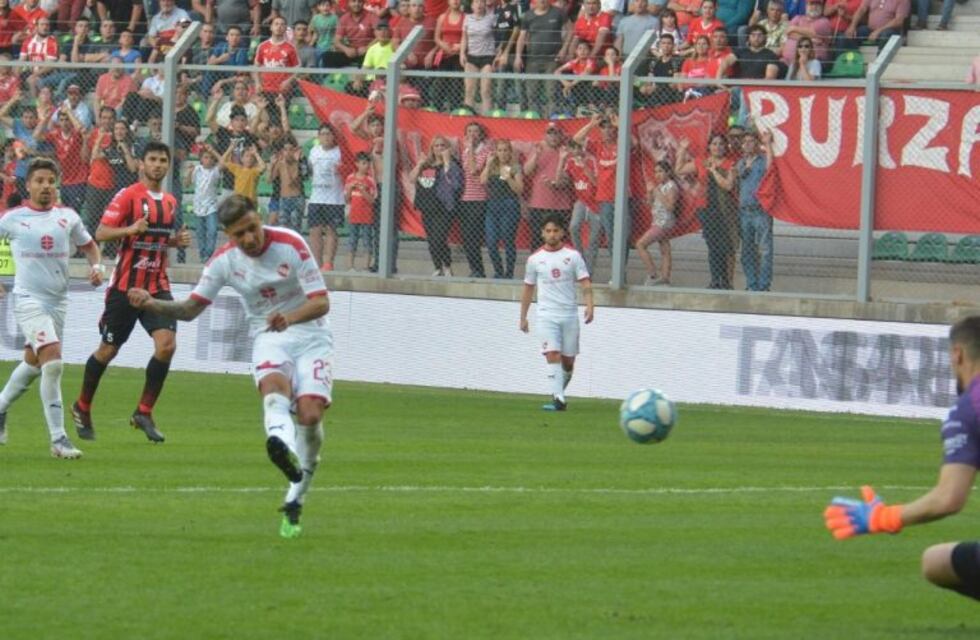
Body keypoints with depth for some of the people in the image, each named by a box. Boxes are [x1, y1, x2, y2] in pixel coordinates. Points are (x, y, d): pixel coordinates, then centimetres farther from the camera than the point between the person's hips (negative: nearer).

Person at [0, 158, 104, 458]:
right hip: (28, 299, -5)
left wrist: (96, 266, 2)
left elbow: (88, 244, 21)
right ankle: (58, 439, -18)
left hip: (58, 300, 5)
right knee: (53, 361, -20)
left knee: (33, 361, 17)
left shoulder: (67, 217, 7)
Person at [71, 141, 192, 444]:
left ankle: (144, 413, -3)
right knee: (108, 350, 5)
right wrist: (130, 229, -30)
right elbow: (101, 233, -14)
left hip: (158, 286, 5)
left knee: (167, 344, -14)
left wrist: (176, 240, 4)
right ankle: (82, 408, 27)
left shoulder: (170, 202, 11)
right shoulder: (128, 196, -8)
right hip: (125, 285, -5)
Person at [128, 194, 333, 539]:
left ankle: (294, 503, -3)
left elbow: (321, 302, -14)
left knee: (310, 413, -19)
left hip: (311, 336, -1)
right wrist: (151, 304, -14)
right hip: (268, 338, 1)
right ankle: (282, 445, -68)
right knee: (274, 383, -34)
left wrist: (290, 317, -33)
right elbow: (190, 308, 4)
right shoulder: (225, 261, -2)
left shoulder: (291, 245, -12)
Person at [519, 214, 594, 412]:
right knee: (553, 355, -16)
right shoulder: (535, 259, 5)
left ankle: (559, 392, 29)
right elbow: (528, 289, 14)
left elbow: (585, 283, -2)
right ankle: (559, 399, -21)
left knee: (568, 361, 5)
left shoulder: (573, 255, 2)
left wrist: (589, 305, -19)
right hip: (546, 315, -1)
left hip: (569, 314, 1)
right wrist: (523, 317, 14)